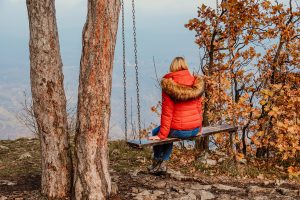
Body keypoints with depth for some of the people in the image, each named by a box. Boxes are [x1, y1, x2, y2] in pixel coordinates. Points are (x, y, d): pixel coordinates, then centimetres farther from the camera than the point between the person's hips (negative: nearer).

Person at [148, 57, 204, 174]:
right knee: (170, 133, 35)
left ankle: (157, 163, 38)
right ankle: (163, 163, 37)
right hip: (195, 130, 5)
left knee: (156, 132, 27)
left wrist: (161, 135, -5)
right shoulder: (196, 83, 1)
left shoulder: (168, 84, -12)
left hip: (179, 130, -5)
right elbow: (199, 107, 10)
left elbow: (167, 111, -11)